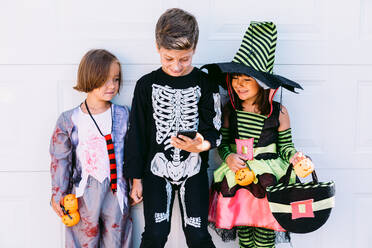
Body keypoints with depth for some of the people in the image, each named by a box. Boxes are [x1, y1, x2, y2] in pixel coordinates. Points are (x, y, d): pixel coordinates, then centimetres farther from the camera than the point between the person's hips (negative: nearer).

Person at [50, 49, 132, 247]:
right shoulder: (69, 120, -6)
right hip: (84, 192, -1)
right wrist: (58, 194, 0)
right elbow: (61, 159, 0)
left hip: (116, 190, 1)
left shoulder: (123, 115, -1)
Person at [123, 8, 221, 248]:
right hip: (157, 170, 1)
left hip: (194, 170, 0)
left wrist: (202, 145, -26)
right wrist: (136, 179, 3)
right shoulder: (147, 85, -3)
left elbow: (214, 131, -3)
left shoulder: (205, 84, -4)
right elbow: (137, 134, 2)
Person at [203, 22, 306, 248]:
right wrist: (228, 157, -10)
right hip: (237, 175, 3)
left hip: (268, 178, -2)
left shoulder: (278, 112, -8)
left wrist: (292, 156, -19)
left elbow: (285, 144, 2)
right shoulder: (230, 110, 0)